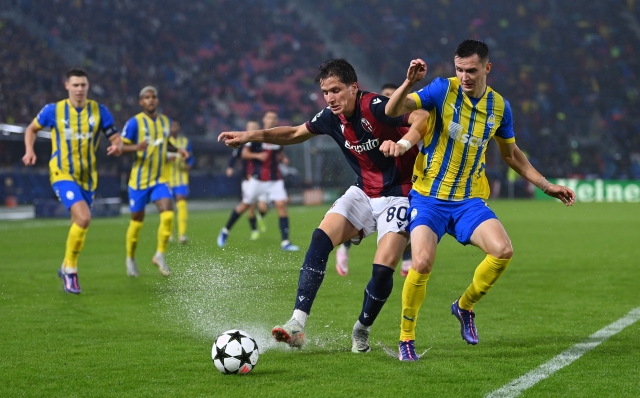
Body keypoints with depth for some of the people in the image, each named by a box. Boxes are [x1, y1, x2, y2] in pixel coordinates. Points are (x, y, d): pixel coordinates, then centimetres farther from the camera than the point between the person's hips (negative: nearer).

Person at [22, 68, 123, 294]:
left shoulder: (99, 111, -1)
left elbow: (116, 139, 0)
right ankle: (71, 270, -7)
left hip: (88, 177, 4)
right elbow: (32, 129, 13)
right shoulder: (53, 110, -4)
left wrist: (117, 147, -24)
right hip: (62, 174, -4)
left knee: (79, 224, 12)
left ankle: (66, 268, 37)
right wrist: (29, 150, -5)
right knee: (83, 218, -24)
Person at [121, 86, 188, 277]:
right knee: (137, 221, 5)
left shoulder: (166, 121, 7)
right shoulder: (134, 122, -9)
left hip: (160, 179, 4)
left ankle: (160, 255, -2)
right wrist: (136, 147, -29)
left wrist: (177, 150, 7)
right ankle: (130, 258, 26)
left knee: (168, 214, -16)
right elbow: (120, 146, -10)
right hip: (139, 180, -3)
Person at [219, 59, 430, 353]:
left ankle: (361, 331, 8)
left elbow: (423, 117, -32)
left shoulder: (375, 107, -22)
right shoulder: (331, 118, -1)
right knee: (321, 237, -16)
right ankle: (297, 324, -20)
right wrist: (250, 136, 10)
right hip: (364, 193, 6)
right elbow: (295, 133, 17)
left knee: (383, 269, -19)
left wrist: (402, 144, -48)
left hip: (398, 195, -6)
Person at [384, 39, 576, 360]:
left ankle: (464, 306, 10)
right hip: (428, 197, -3)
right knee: (422, 263, -22)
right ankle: (406, 338, 0)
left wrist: (546, 186, 16)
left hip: (469, 200, 3)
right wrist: (409, 83, -36)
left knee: (503, 251, -18)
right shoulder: (443, 89, -10)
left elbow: (511, 154, 18)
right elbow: (392, 111, -19)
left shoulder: (499, 107, 2)